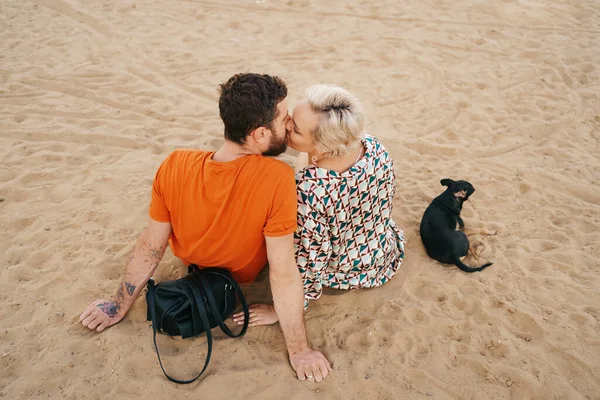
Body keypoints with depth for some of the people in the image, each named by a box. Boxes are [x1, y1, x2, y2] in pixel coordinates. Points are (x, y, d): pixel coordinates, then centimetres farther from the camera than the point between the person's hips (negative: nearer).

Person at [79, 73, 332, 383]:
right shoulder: (277, 178, -39)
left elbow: (150, 249, -19)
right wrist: (299, 351, -21)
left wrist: (120, 306, -2)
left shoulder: (175, 166, -30)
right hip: (242, 276, -1)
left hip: (192, 260, 2)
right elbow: (283, 273, -34)